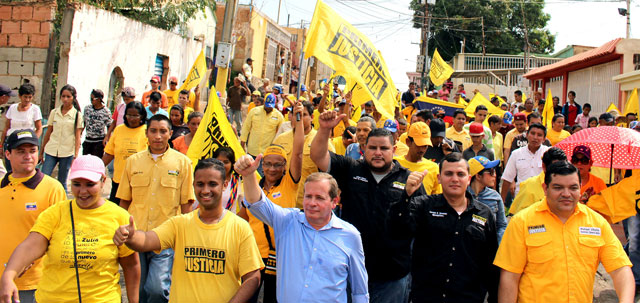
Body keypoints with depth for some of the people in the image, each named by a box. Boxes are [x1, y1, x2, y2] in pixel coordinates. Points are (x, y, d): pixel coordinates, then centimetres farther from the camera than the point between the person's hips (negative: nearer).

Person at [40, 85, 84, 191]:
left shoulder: (77, 115, 1)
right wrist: (41, 152, 13)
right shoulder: (54, 112, 8)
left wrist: (76, 155, -10)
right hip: (51, 151, 2)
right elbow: (48, 133, 13)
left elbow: (77, 136, -2)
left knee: (62, 182, 3)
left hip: (67, 153, -2)